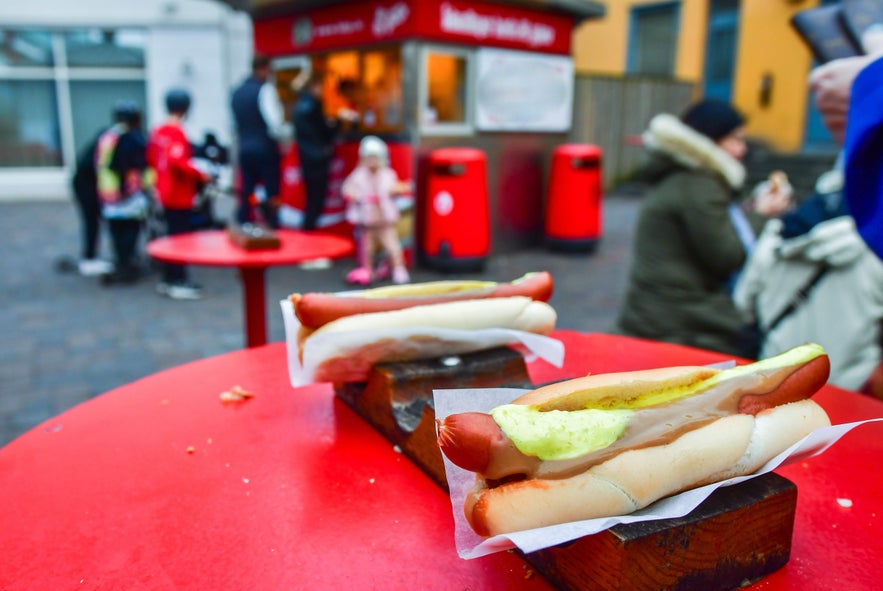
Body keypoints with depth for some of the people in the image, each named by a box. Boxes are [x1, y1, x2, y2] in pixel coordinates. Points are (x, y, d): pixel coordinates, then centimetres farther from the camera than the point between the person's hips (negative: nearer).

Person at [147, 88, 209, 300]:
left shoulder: (158, 131, 10)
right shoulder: (177, 131, -16)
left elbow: (152, 158, 17)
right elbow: (176, 160, -26)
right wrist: (199, 175, -18)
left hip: (166, 193, 9)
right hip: (180, 195, -9)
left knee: (172, 235, 16)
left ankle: (168, 279, 23)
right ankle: (178, 283, 0)